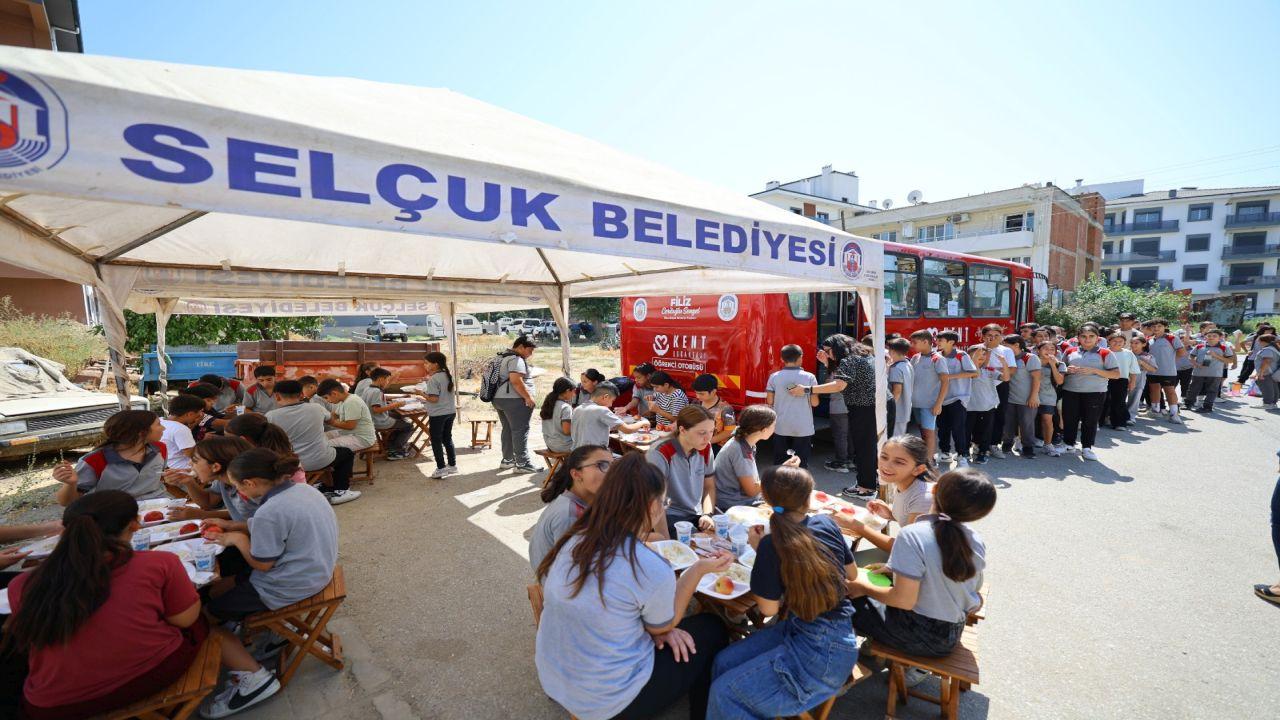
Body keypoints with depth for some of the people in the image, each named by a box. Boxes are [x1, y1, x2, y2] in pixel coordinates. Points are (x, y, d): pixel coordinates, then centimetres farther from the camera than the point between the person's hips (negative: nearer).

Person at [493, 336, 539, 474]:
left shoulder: (505, 358, 18)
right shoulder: (516, 359, -14)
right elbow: (516, 381, -25)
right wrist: (528, 397, -21)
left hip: (499, 398, 10)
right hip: (514, 400, -10)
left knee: (508, 430, 16)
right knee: (520, 431, -5)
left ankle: (507, 460, 24)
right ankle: (522, 464, -2)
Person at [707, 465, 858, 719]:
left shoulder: (772, 545, -21)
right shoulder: (827, 524, -3)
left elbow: (768, 608, -9)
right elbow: (852, 573, 13)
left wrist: (760, 549, -4)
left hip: (822, 653, -8)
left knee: (724, 693, -5)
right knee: (724, 662, 9)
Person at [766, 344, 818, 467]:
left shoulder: (774, 377, -3)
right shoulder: (809, 377, -6)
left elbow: (769, 401, 0)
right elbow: (814, 402, -4)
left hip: (781, 427, 2)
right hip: (803, 428, -1)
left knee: (779, 462, 14)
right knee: (801, 463, 7)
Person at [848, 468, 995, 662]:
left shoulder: (912, 535, -26)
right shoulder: (976, 541, -6)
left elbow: (904, 600, -27)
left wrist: (864, 588, -8)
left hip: (919, 637, -6)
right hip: (952, 636, 7)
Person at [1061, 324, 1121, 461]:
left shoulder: (1105, 353, -1)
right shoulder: (1070, 352, 7)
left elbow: (1116, 374, -4)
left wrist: (1094, 370, -17)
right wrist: (1067, 370, -6)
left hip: (1095, 393, -2)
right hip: (1070, 391, 2)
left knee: (1090, 421, 4)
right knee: (1069, 418, 8)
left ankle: (1087, 447, 16)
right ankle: (1068, 443, 23)